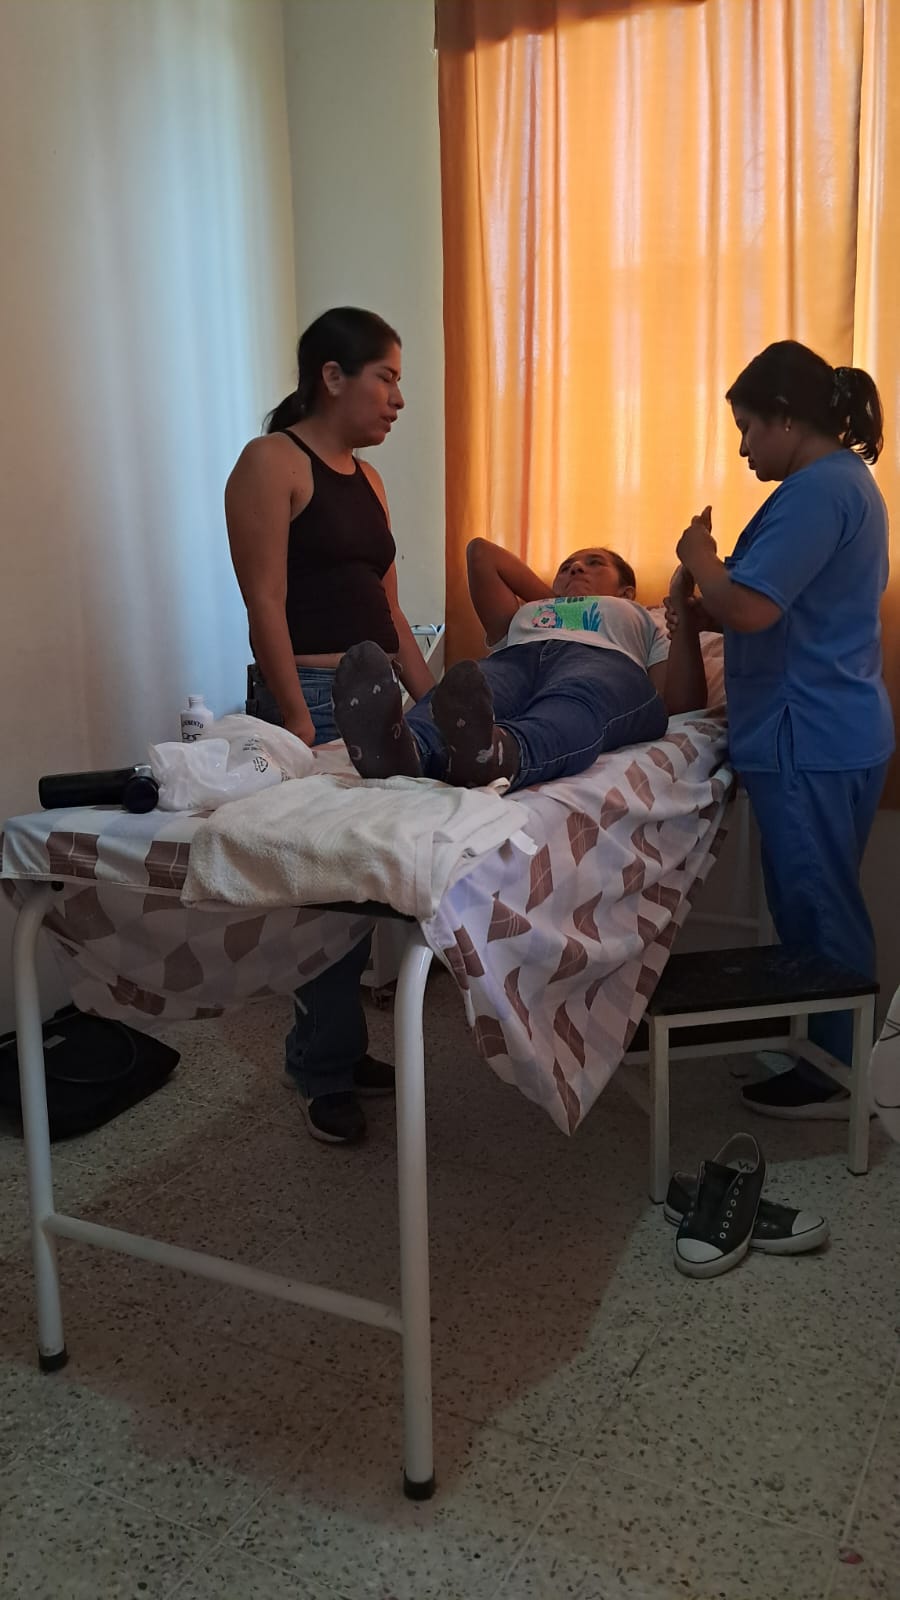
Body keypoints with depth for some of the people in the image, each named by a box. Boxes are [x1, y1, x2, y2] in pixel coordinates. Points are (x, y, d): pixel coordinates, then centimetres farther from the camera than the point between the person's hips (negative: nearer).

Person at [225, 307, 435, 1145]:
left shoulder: (365, 478, 18)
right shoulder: (272, 463, -6)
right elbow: (266, 606, -13)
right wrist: (299, 722, -18)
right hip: (312, 698, -8)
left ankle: (340, 1050, 23)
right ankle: (324, 1077, 11)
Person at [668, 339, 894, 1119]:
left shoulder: (816, 489, -17)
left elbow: (750, 607, -25)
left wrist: (698, 559, -6)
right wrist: (702, 611, 5)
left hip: (812, 739, -10)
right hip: (831, 731, 10)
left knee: (819, 910, 0)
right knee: (816, 905, 18)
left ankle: (837, 1076, 13)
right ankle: (821, 1046, 30)